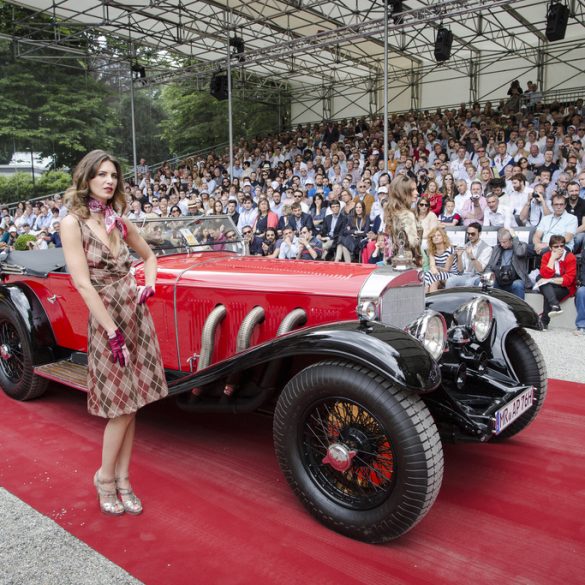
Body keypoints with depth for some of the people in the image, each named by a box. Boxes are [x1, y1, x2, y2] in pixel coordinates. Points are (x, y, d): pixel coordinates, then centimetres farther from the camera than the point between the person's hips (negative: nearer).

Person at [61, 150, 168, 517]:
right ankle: (105, 477, 22)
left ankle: (123, 480, 22)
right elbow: (82, 283, -16)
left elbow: (149, 256, 22)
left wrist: (149, 286, 2)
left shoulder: (121, 221, 7)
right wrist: (113, 331, -19)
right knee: (122, 405, -1)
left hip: (137, 313, 6)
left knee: (131, 402, 8)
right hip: (106, 318, -5)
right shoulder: (73, 223, -10)